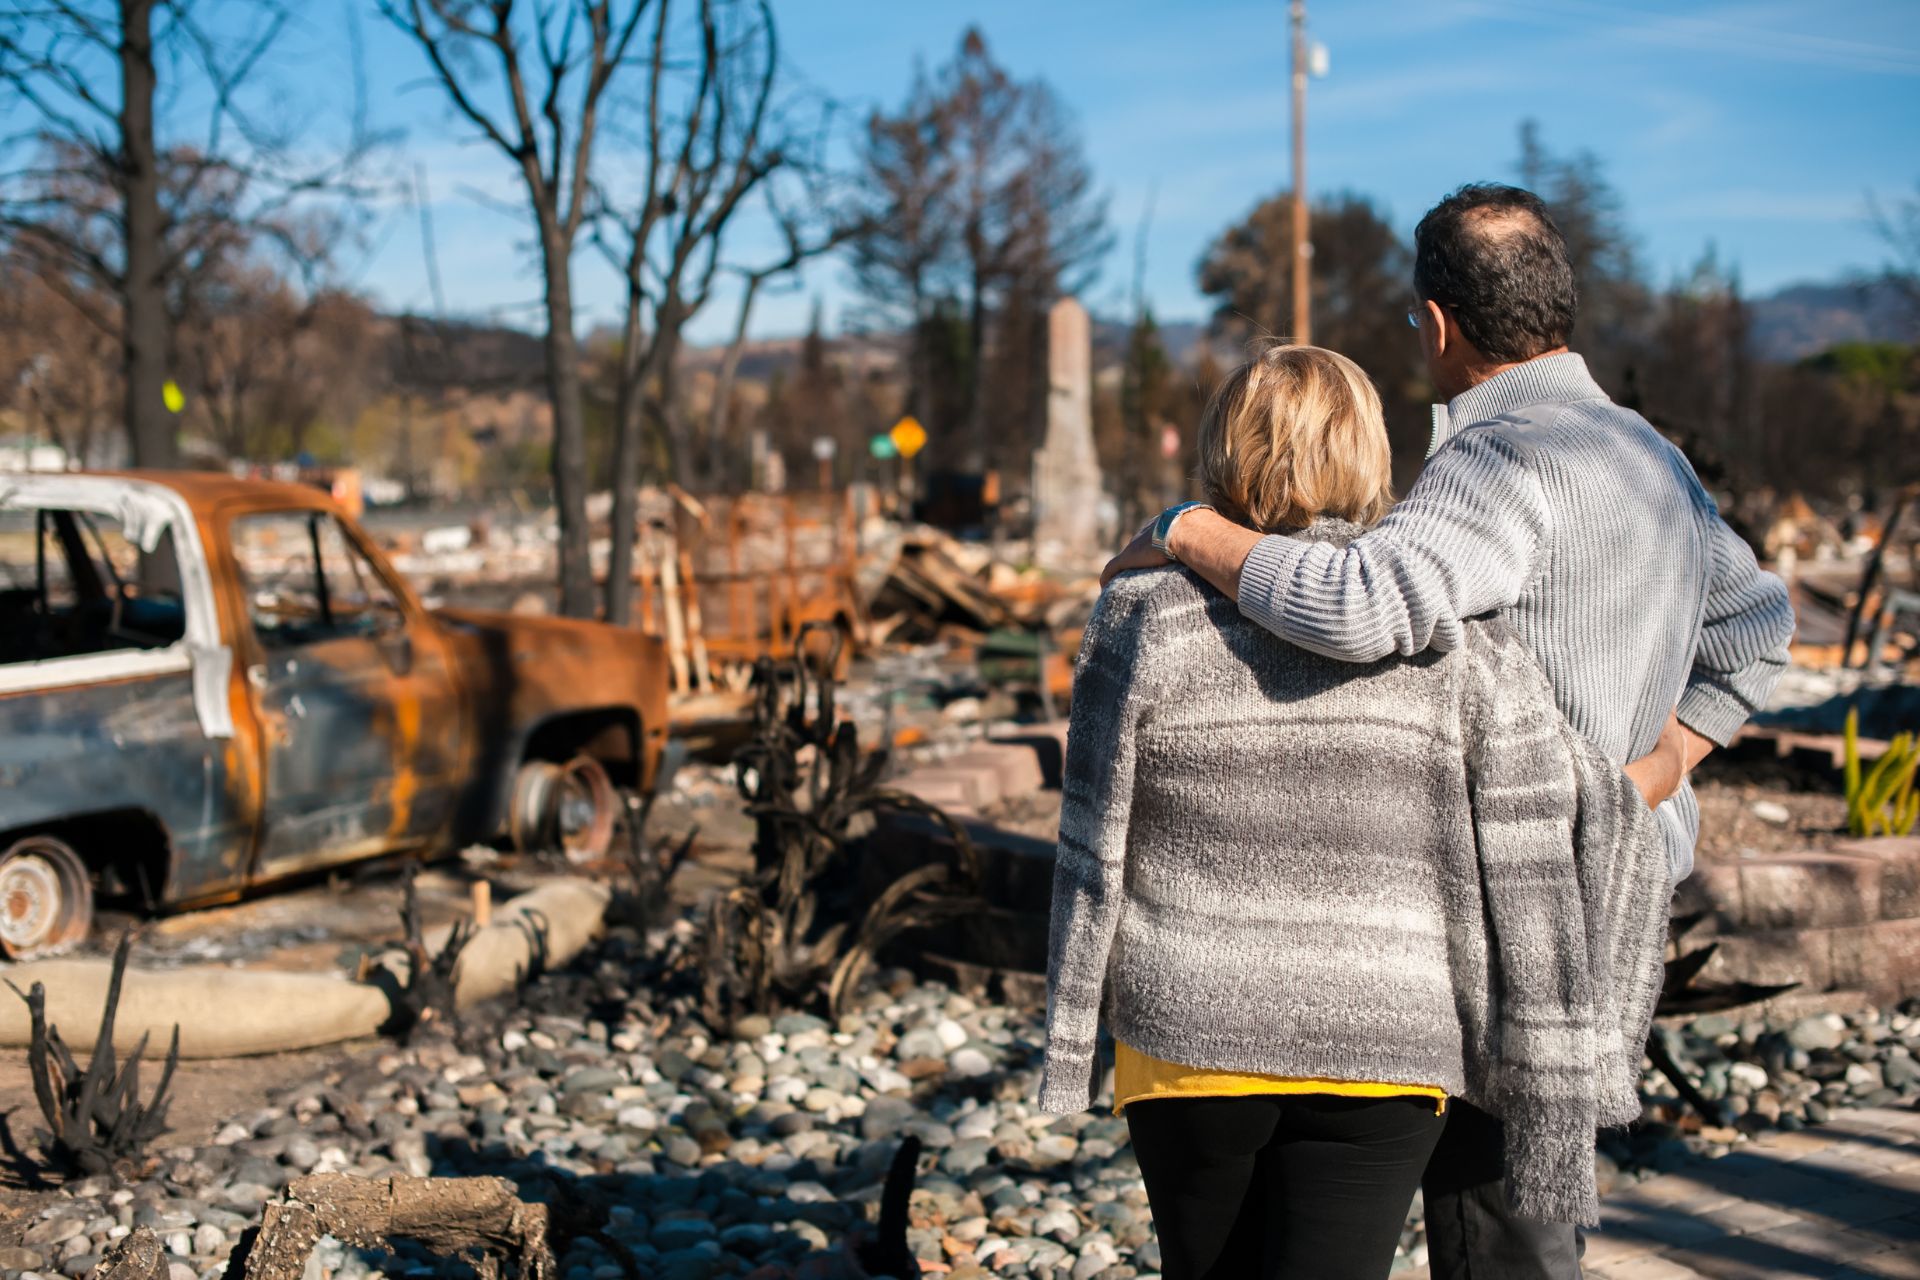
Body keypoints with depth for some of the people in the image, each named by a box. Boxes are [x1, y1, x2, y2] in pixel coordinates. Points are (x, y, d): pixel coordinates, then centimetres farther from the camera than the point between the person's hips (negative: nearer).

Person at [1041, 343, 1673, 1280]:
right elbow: (1539, 870, -6)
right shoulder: (1456, 642, -5)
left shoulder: (1147, 624, -7)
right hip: (1382, 1057, -1)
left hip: (1189, 1037, 1)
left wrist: (1068, 1040, 9)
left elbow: (1095, 854, -3)